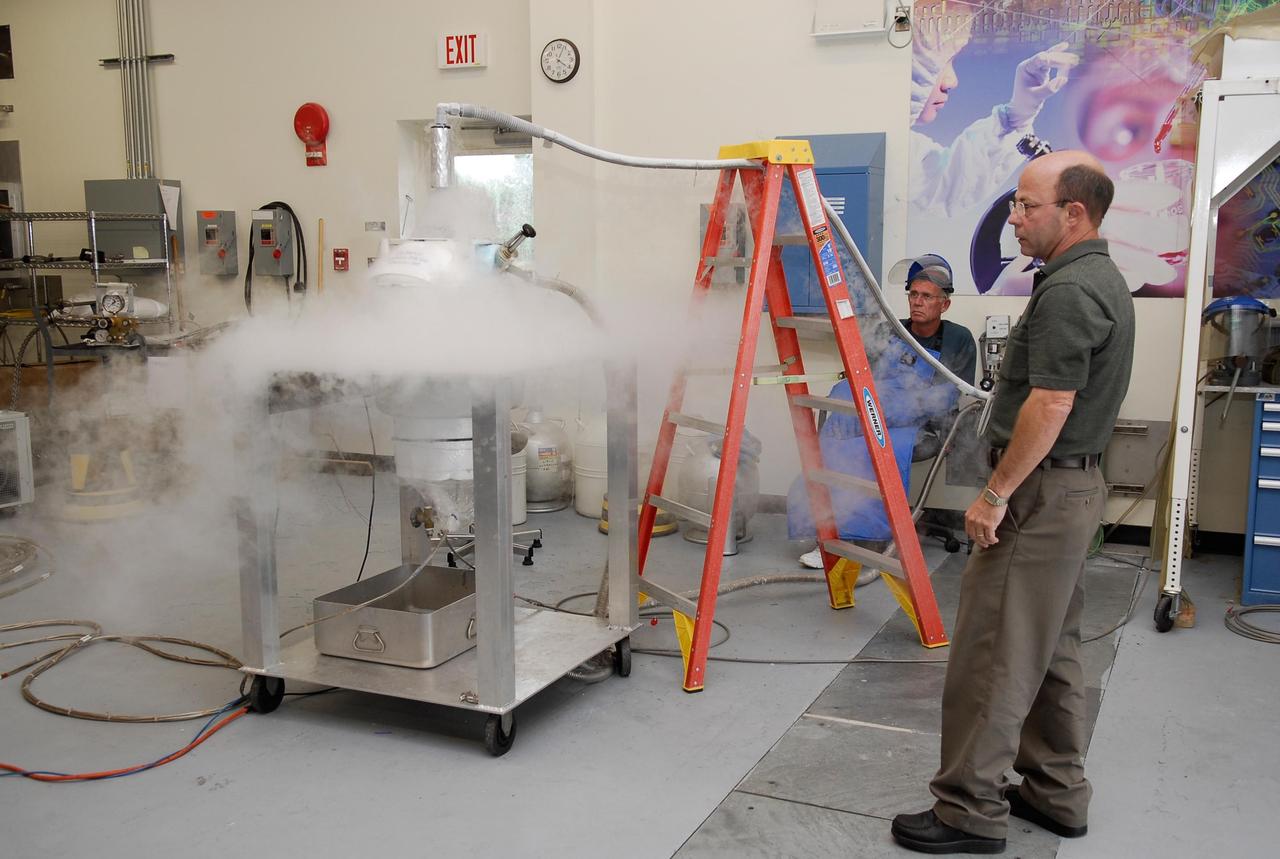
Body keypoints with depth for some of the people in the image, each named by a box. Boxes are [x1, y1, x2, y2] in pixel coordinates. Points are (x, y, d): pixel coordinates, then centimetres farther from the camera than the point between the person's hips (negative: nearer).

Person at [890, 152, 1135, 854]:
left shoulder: (1068, 291, -19)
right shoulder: (1103, 280, 14)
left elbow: (1049, 406, -25)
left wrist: (995, 495, -18)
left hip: (1040, 491, -11)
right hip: (1074, 486, 11)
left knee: (991, 654, -5)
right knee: (1051, 650, 17)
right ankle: (1057, 794, 26)